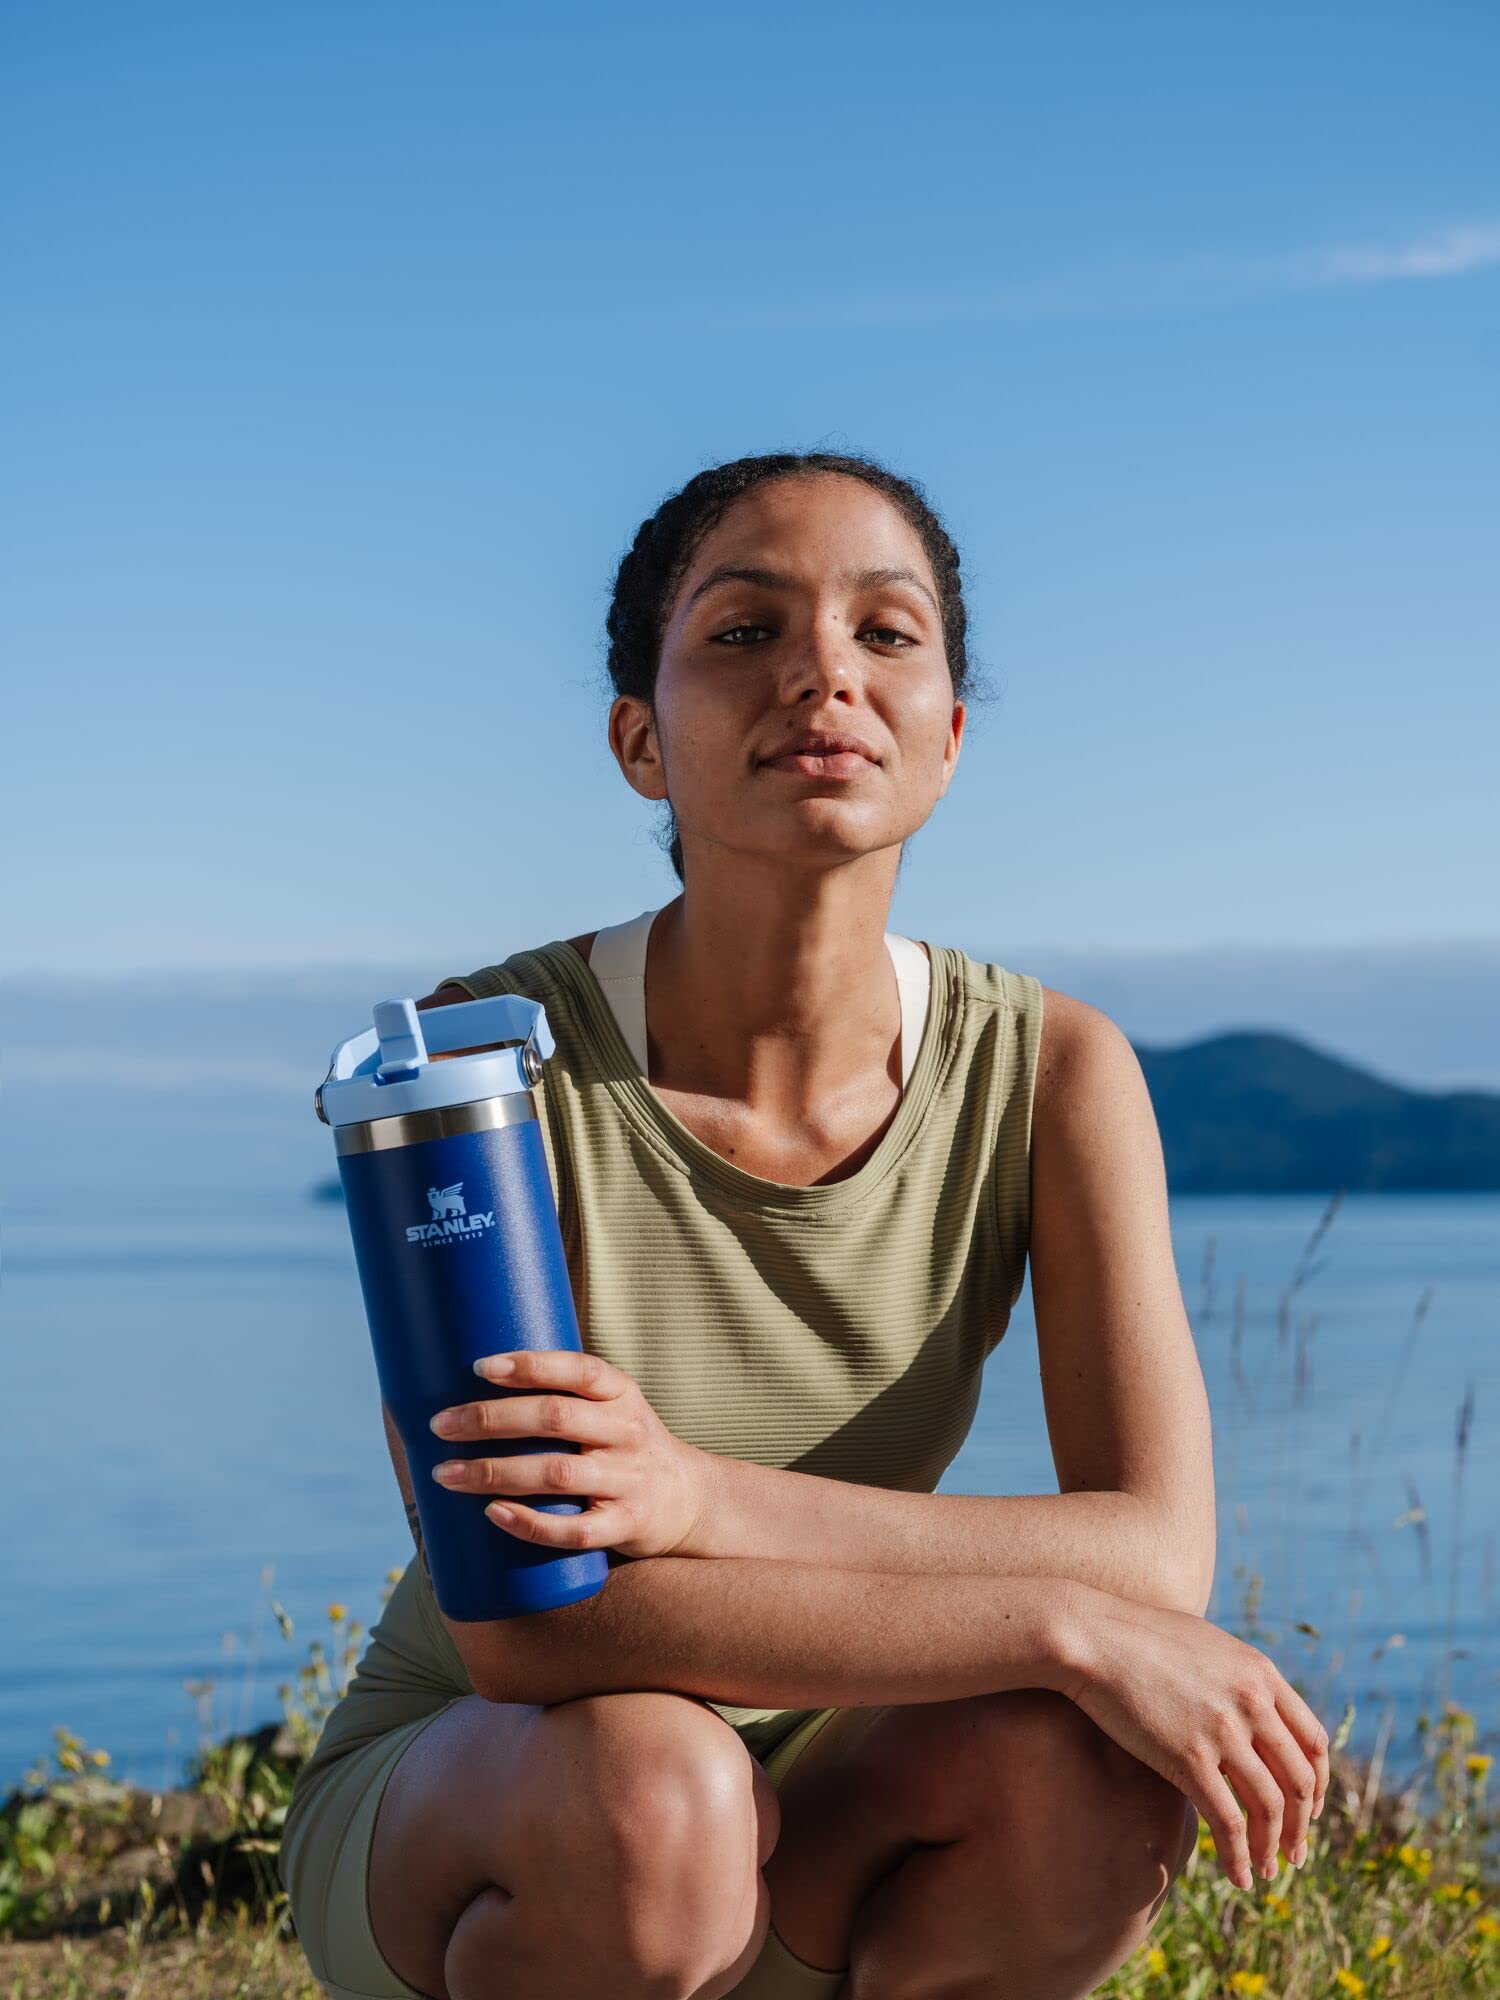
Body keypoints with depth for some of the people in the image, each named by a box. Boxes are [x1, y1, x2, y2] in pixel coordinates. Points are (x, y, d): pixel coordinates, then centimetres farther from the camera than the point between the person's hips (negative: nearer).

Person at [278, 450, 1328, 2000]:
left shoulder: (1054, 1072, -11)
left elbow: (1160, 1555, -21)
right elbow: (518, 1623, -30)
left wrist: (705, 1498, -36)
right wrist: (1074, 1628, -33)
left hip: (811, 1823, 3)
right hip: (452, 1812, -2)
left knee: (1094, 1771, -28)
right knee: (647, 1785, -36)